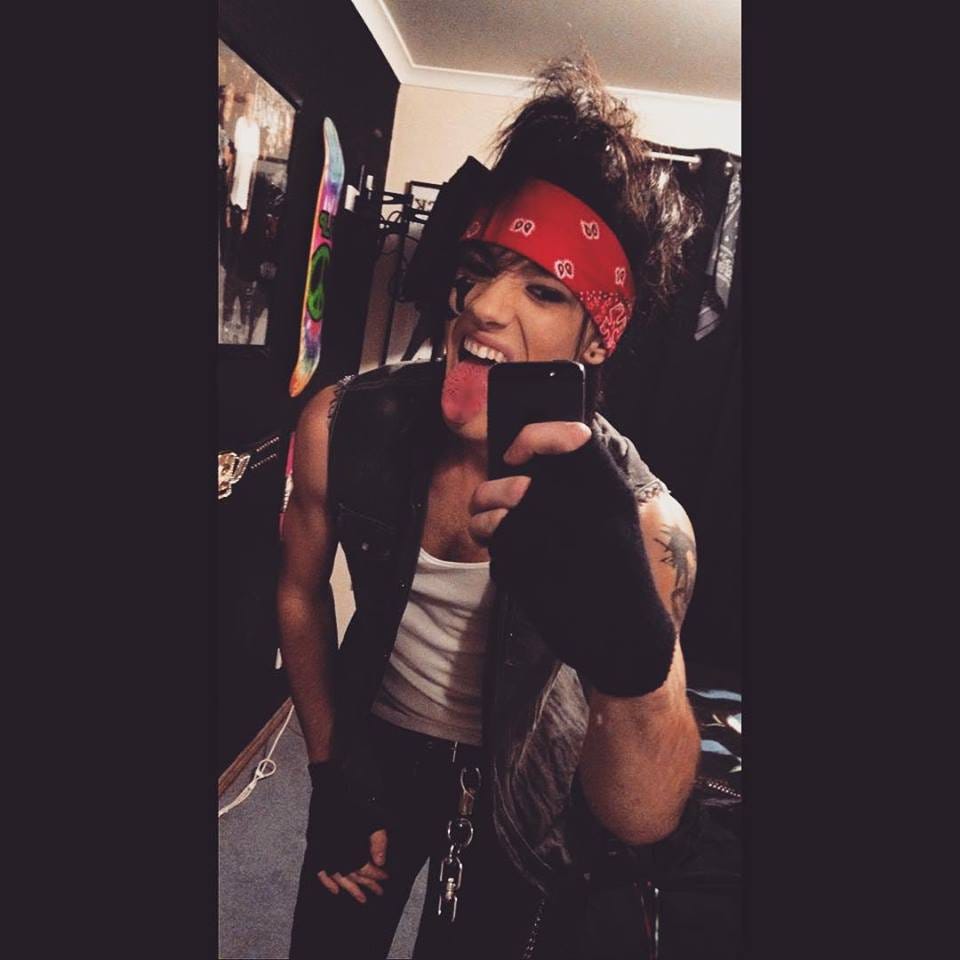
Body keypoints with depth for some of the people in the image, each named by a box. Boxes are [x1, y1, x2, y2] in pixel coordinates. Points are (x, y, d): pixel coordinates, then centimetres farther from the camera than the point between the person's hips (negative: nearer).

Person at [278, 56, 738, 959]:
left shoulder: (640, 521, -29)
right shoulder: (341, 425, -23)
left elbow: (643, 825, -32)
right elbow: (303, 592, -4)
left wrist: (635, 658, -53)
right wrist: (331, 768, -1)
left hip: (518, 782, -2)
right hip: (373, 741, 3)